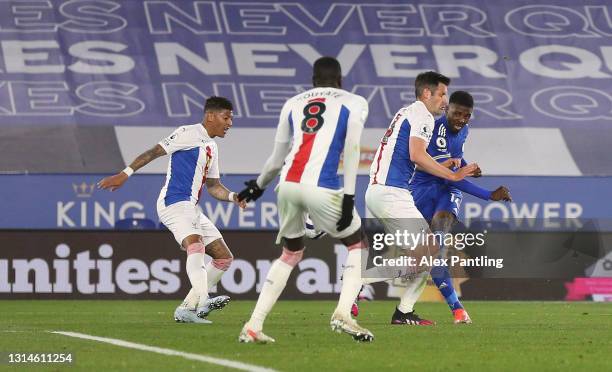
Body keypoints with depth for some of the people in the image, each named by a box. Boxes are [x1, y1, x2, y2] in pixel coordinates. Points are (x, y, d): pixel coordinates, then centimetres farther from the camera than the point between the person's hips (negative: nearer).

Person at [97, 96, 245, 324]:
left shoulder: (211, 147, 22)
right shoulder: (189, 134, -6)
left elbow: (213, 186, 26)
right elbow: (155, 152, -12)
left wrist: (233, 197, 7)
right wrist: (125, 174, -19)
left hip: (191, 208, 10)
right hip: (174, 203, -10)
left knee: (224, 257, 5)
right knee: (196, 245, -32)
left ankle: (187, 307, 0)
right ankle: (199, 301, -47)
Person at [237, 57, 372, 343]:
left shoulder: (293, 104, 23)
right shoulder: (354, 103, 13)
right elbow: (351, 149, -1)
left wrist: (259, 185, 45)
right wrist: (348, 196, -5)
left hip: (287, 185, 4)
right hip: (320, 187, -4)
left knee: (290, 253, 23)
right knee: (357, 246, 15)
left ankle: (253, 327, 14)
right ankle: (343, 313, -7)